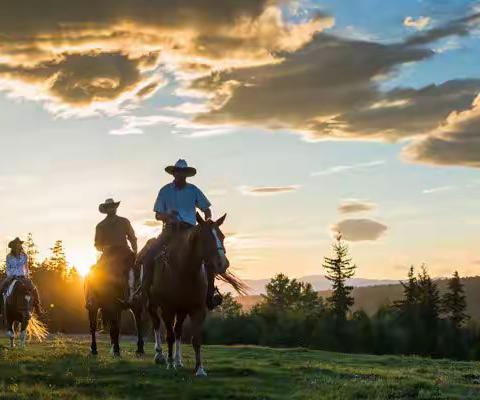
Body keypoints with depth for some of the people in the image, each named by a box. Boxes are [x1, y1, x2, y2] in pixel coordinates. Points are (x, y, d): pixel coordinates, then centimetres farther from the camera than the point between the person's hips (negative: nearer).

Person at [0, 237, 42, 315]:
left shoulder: (24, 256, 4)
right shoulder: (9, 257, 3)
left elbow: (26, 267, 9)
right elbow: (7, 268, 6)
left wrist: (27, 275, -3)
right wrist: (9, 275, -8)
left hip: (22, 277, 0)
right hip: (11, 277, 0)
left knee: (33, 289, -23)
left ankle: (37, 308, -16)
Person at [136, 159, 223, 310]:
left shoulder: (193, 190, 7)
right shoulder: (165, 190, 6)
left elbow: (206, 210, 12)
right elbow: (157, 215, 7)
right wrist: (168, 216, -15)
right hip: (170, 229, 0)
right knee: (148, 255, -23)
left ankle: (210, 293, -10)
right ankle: (144, 290, -11)